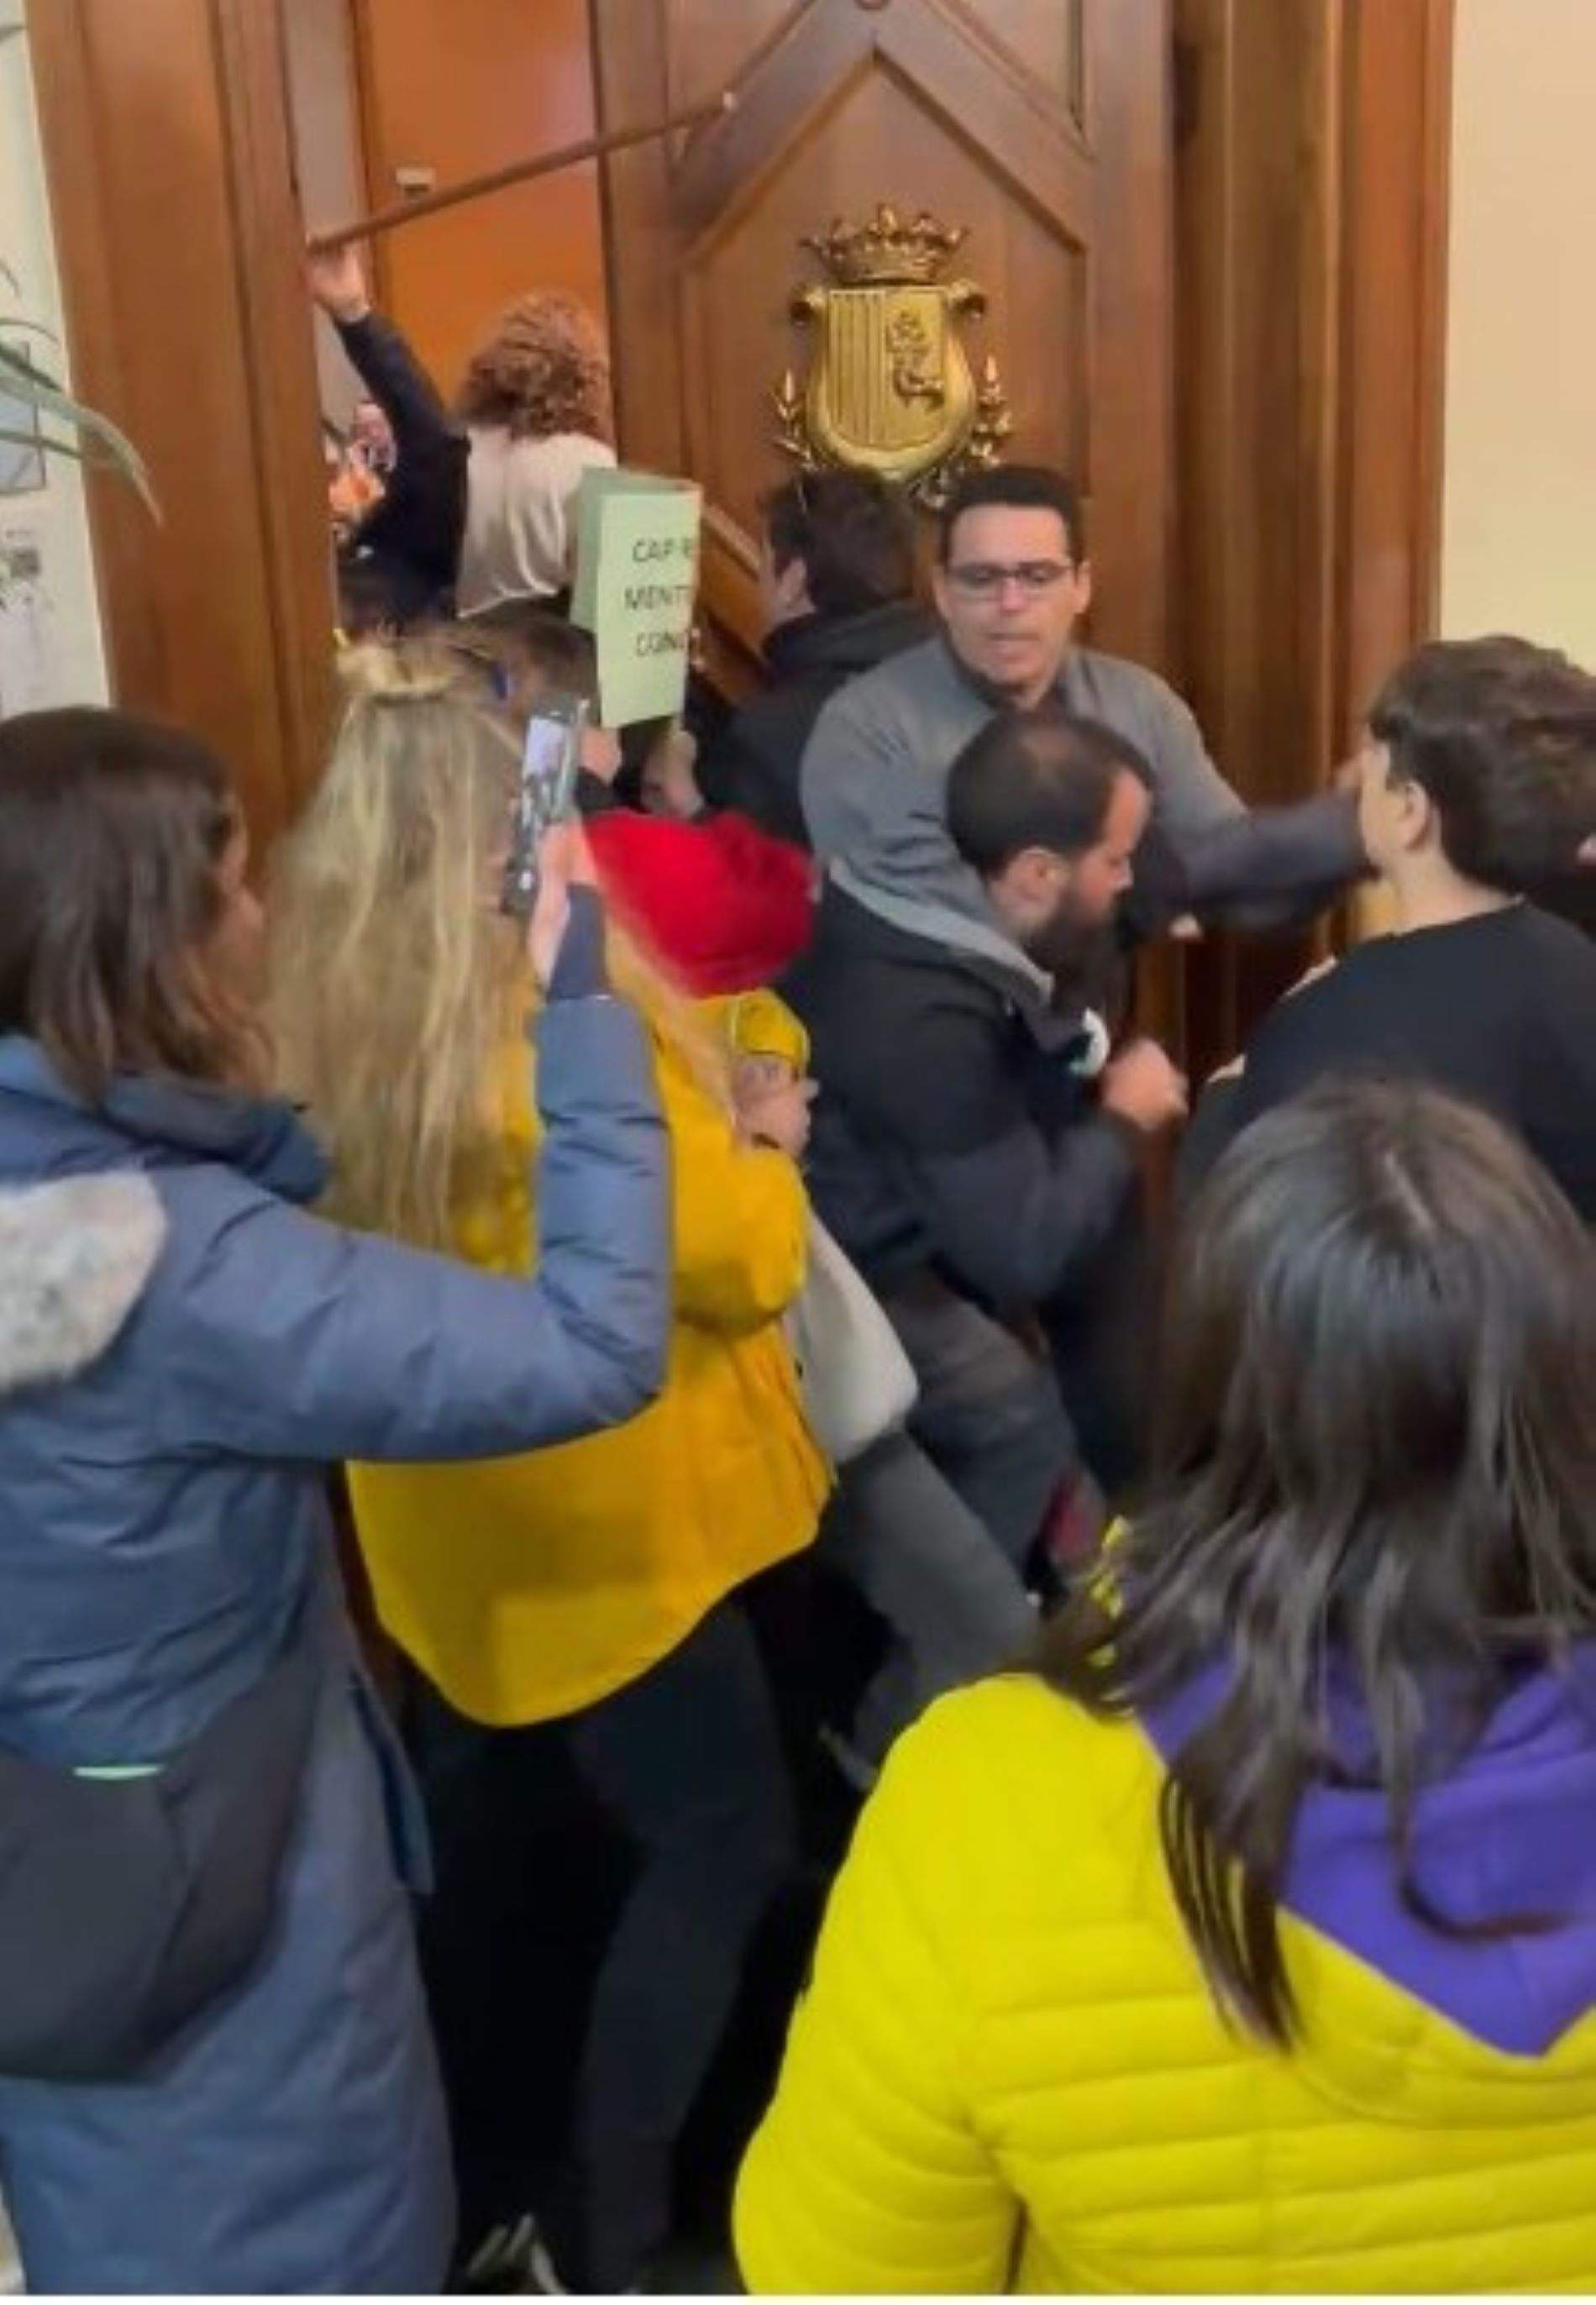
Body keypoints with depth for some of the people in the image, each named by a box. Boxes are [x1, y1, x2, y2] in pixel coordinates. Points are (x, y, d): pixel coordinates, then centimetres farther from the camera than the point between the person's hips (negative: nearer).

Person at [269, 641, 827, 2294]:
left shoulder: (328, 1004, -4)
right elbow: (745, 1257, -20)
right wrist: (757, 1151, 0)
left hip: (441, 1511, 8)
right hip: (601, 1513, -8)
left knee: (466, 1843, 23)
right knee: (721, 1840, 8)